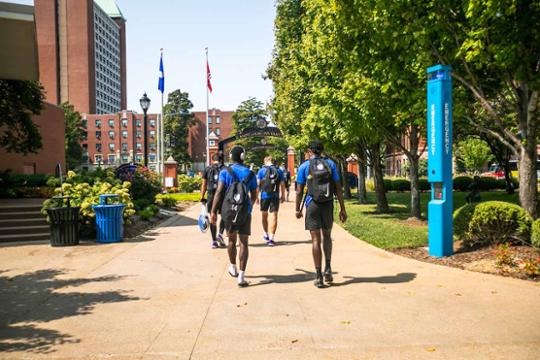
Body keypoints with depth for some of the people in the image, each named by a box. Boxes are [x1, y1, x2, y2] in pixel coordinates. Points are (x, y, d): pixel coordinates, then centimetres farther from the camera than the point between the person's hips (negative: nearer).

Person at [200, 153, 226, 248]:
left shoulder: (207, 169, 7)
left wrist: (202, 197, 8)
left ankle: (214, 241, 9)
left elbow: (204, 185, 4)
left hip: (211, 195, 1)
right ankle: (220, 233, -3)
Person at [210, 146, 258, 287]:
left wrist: (213, 211, -10)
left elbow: (219, 192, -10)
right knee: (243, 243, 2)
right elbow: (254, 196, 11)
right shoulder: (250, 174, 4)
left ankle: (233, 268, 38)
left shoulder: (225, 172, -1)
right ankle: (241, 276, -3)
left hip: (228, 211, 1)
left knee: (232, 240, 19)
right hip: (245, 211, 0)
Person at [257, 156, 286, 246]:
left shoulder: (262, 170, -1)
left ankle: (266, 235, 30)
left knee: (264, 215, 17)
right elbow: (282, 184, 6)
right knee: (273, 216, 1)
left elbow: (258, 184, -2)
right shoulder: (279, 171, 4)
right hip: (275, 196, 1)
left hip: (265, 195, 0)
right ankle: (271, 238, -6)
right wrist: (283, 195, 15)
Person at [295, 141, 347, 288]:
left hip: (312, 205, -2)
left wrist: (298, 209, 10)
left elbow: (299, 191, -2)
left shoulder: (304, 166, 0)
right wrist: (342, 209, 3)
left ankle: (319, 276, 1)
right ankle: (328, 268, 9)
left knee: (316, 239, 2)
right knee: (327, 236, 21)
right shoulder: (330, 164, 5)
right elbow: (338, 188, 0)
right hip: (328, 205, 2)